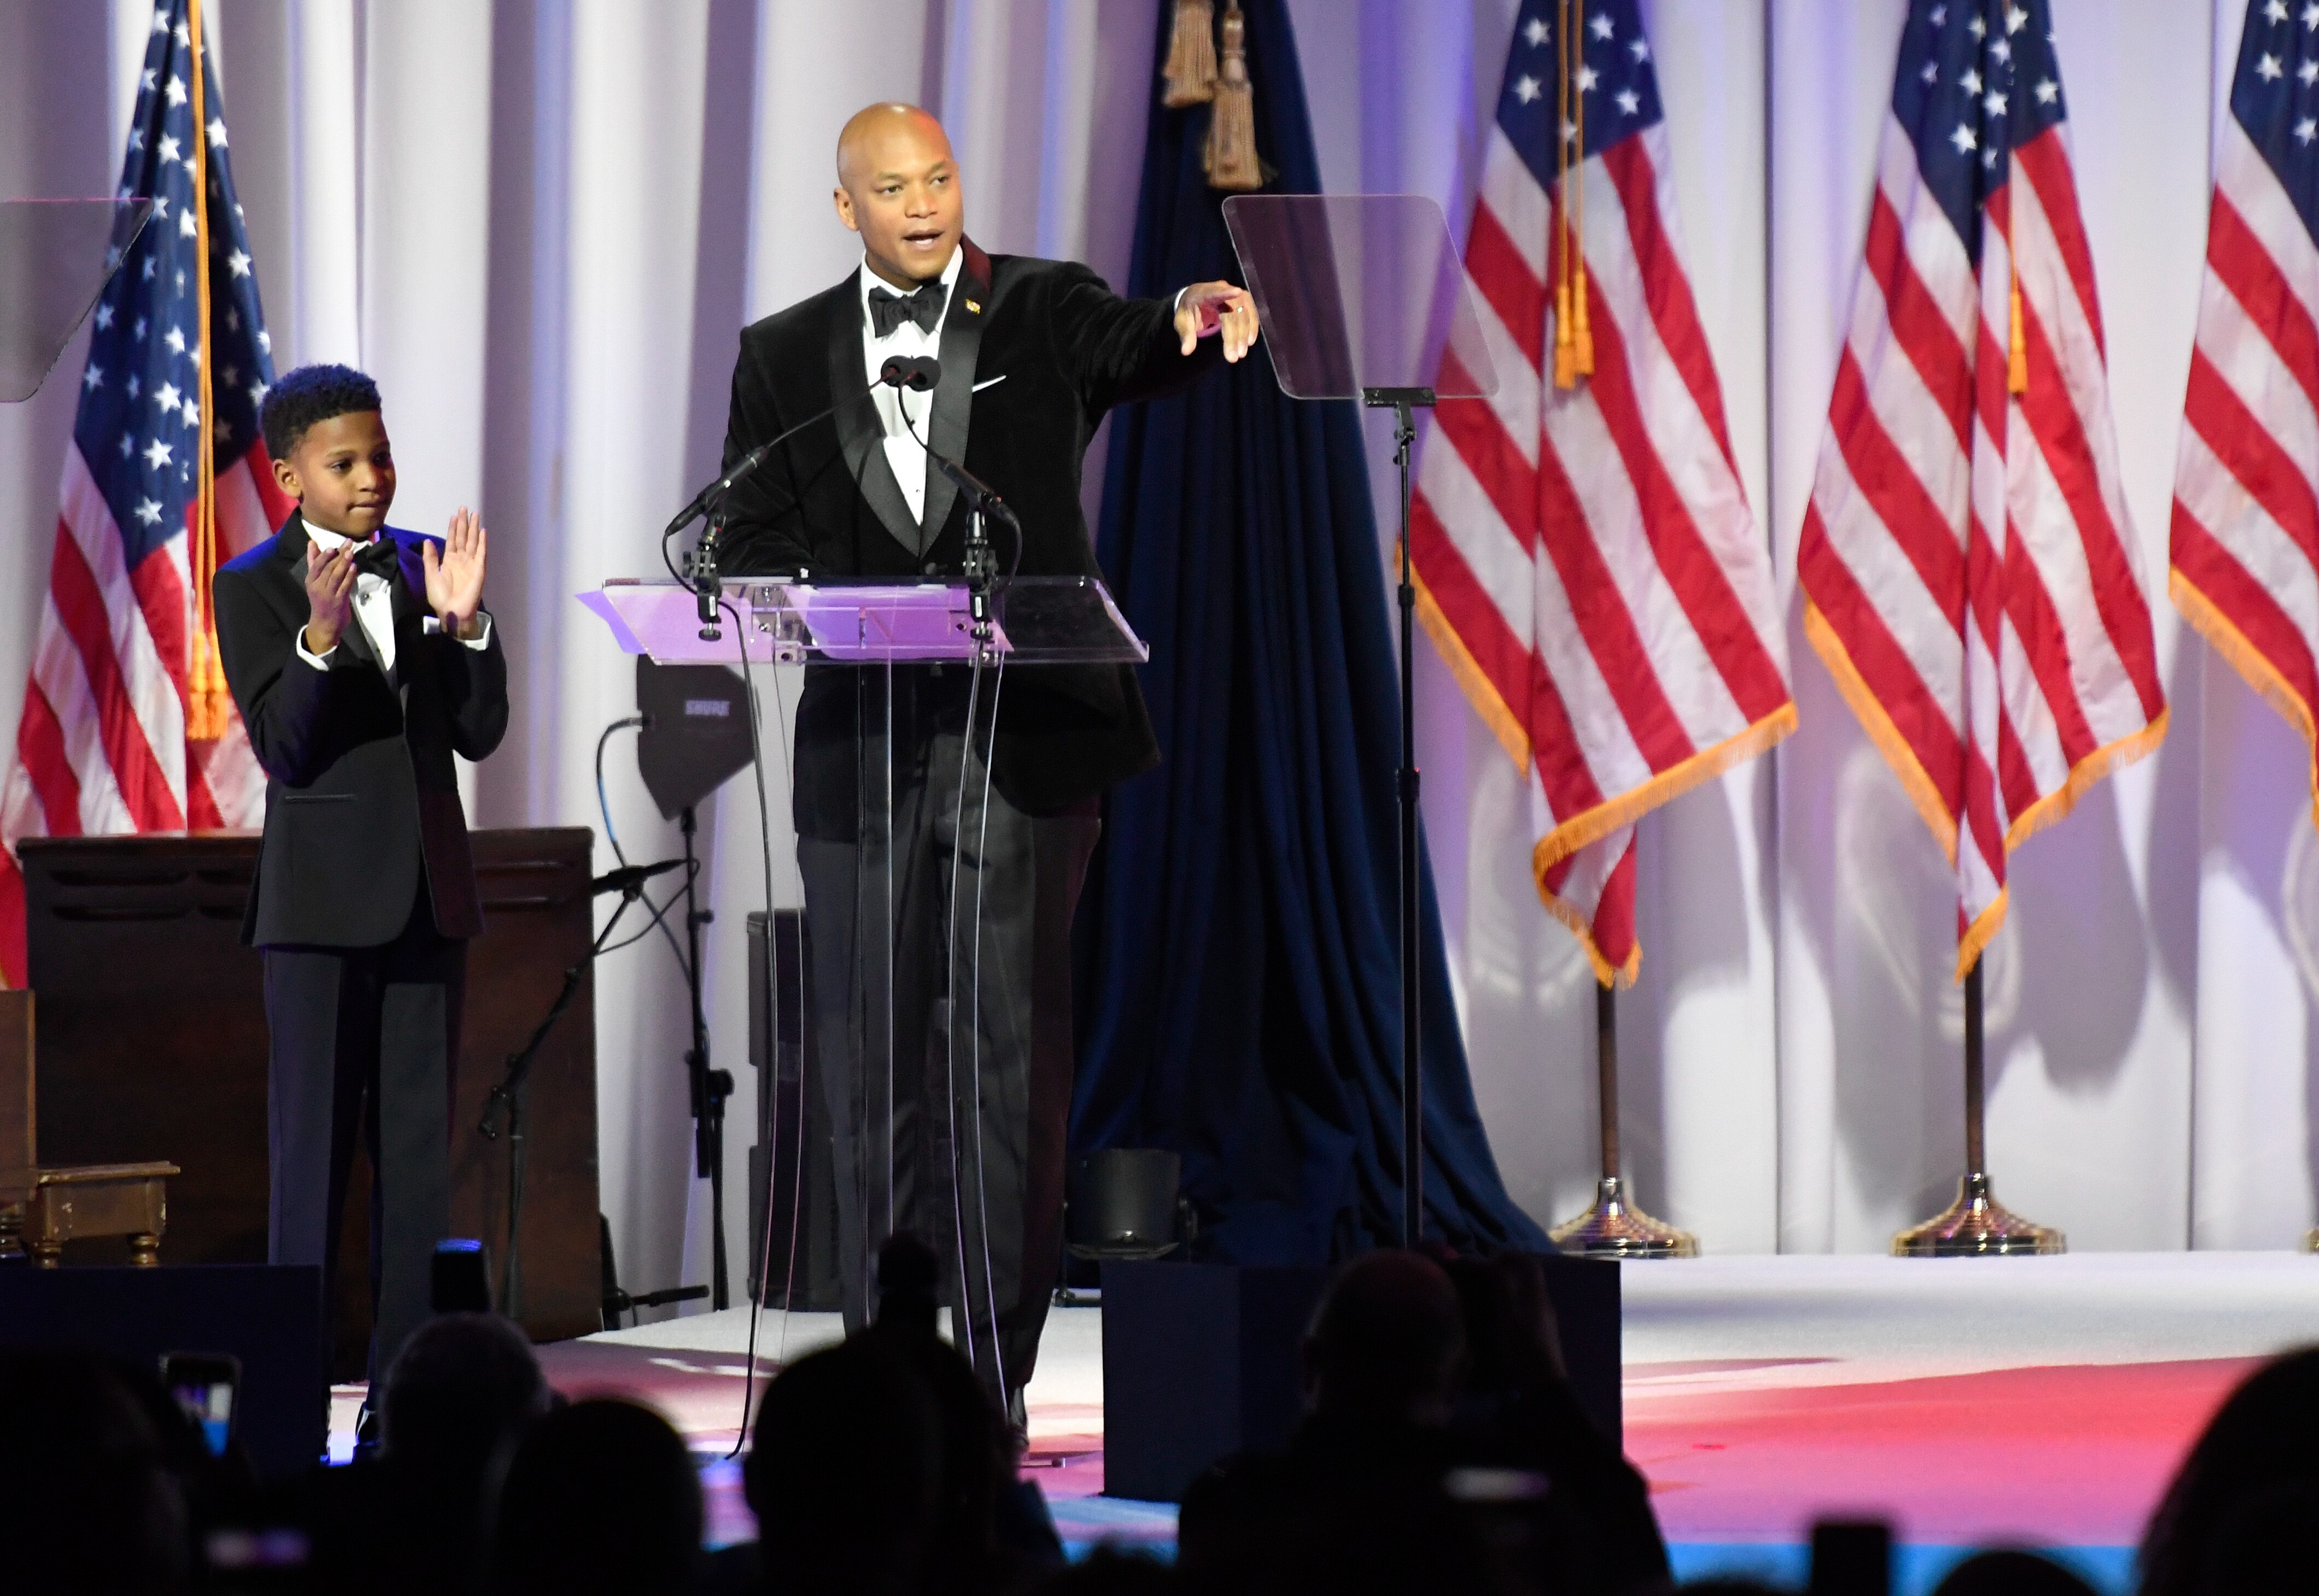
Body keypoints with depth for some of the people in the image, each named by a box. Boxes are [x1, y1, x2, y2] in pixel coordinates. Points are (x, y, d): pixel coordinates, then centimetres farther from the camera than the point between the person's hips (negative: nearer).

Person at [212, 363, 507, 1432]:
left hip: (426, 895, 4)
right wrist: (319, 637, -27)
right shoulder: (254, 590, -4)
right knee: (313, 1148, -4)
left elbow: (480, 735, 4)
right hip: (321, 899, -4)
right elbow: (284, 750, -12)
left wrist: (463, 626, -11)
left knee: (420, 1150, 5)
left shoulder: (426, 565, 8)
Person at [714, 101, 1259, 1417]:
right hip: (860, 741, 3)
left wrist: (1192, 323, -38)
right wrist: (827, 607, -12)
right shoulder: (786, 357, 12)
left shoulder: (1043, 310, 6)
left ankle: (996, 1367, -3)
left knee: (1009, 1048, -5)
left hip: (1021, 730, -3)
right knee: (876, 1055, 6)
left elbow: (1129, 349, -15)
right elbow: (747, 542, 9)